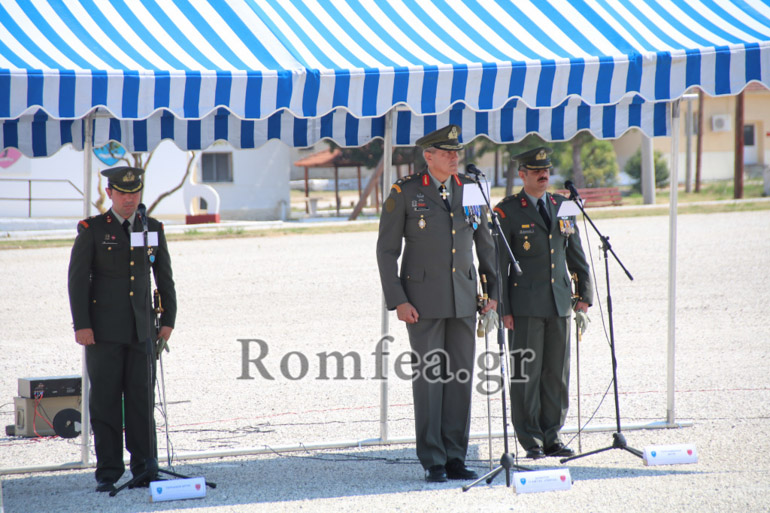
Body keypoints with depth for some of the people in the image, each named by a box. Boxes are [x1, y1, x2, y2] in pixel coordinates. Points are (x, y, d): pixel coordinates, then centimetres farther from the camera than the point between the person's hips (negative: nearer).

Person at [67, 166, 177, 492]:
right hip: (104, 331, -2)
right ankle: (108, 472, 3)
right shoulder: (91, 230, 0)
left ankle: (145, 468, 8)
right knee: (105, 401, -1)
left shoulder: (153, 229, 10)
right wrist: (81, 325, -9)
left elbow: (164, 278, 16)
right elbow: (77, 279, -2)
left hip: (142, 330, 3)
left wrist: (168, 320, 8)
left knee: (142, 399, 2)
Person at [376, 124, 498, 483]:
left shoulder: (471, 190, 8)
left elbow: (485, 244, 15)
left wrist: (492, 291, 8)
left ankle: (455, 457, 9)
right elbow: (387, 249, -3)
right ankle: (433, 462, 1)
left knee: (461, 378, 3)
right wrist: (398, 301, -10)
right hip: (423, 300, -4)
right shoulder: (405, 192, -4)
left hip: (463, 300, 4)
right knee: (428, 378, -3)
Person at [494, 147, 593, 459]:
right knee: (527, 373, -3)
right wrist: (503, 309, -9)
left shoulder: (562, 207, 13)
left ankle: (552, 437, 14)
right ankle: (531, 442, 3)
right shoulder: (507, 211, -2)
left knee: (557, 373, 7)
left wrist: (585, 293, 7)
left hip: (559, 303, 5)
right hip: (525, 306, -5)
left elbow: (576, 255, 17)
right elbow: (498, 265, -4)